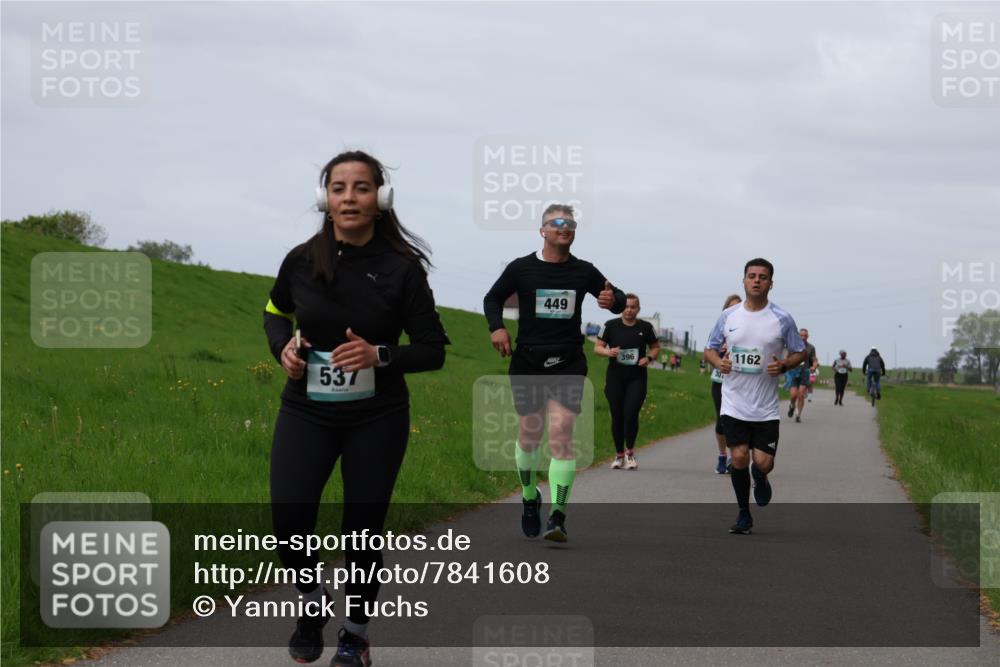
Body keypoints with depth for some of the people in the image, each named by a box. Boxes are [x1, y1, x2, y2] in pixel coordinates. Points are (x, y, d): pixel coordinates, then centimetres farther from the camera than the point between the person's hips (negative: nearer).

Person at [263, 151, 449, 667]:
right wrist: (283, 346, -5)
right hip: (306, 412, 1)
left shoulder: (401, 268, -11)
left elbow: (433, 350, -5)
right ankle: (312, 603, 17)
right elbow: (275, 311, 16)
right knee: (289, 517, -13)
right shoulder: (302, 260, -5)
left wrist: (379, 355, -23)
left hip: (377, 419, -1)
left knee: (363, 528, 3)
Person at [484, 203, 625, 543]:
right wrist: (497, 327, -4)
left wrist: (614, 300, -8)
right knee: (528, 436, 8)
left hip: (568, 364, 0)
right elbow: (493, 298, 15)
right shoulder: (521, 268, 3)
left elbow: (617, 298, 17)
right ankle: (529, 498, 34)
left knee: (562, 435, -14)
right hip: (527, 362, 0)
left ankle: (557, 517, -16)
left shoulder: (584, 271, 6)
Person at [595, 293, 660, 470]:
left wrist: (649, 358, -5)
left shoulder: (646, 327, 3)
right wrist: (608, 352, -17)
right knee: (617, 417, 2)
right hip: (615, 377, 1)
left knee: (631, 414, -14)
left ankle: (630, 452, 6)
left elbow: (655, 347, 15)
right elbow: (597, 347, 4)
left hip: (637, 378, 0)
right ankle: (619, 454, 17)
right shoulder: (610, 326, 1)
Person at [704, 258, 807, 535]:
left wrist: (783, 366, -13)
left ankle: (759, 478, 32)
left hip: (766, 407, -1)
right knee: (739, 457, -7)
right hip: (734, 404, 1)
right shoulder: (728, 316, 3)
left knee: (763, 463, -7)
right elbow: (710, 348, 13)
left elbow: (800, 353, 8)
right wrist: (718, 362, -10)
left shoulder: (782, 319, -2)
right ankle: (744, 515, 11)